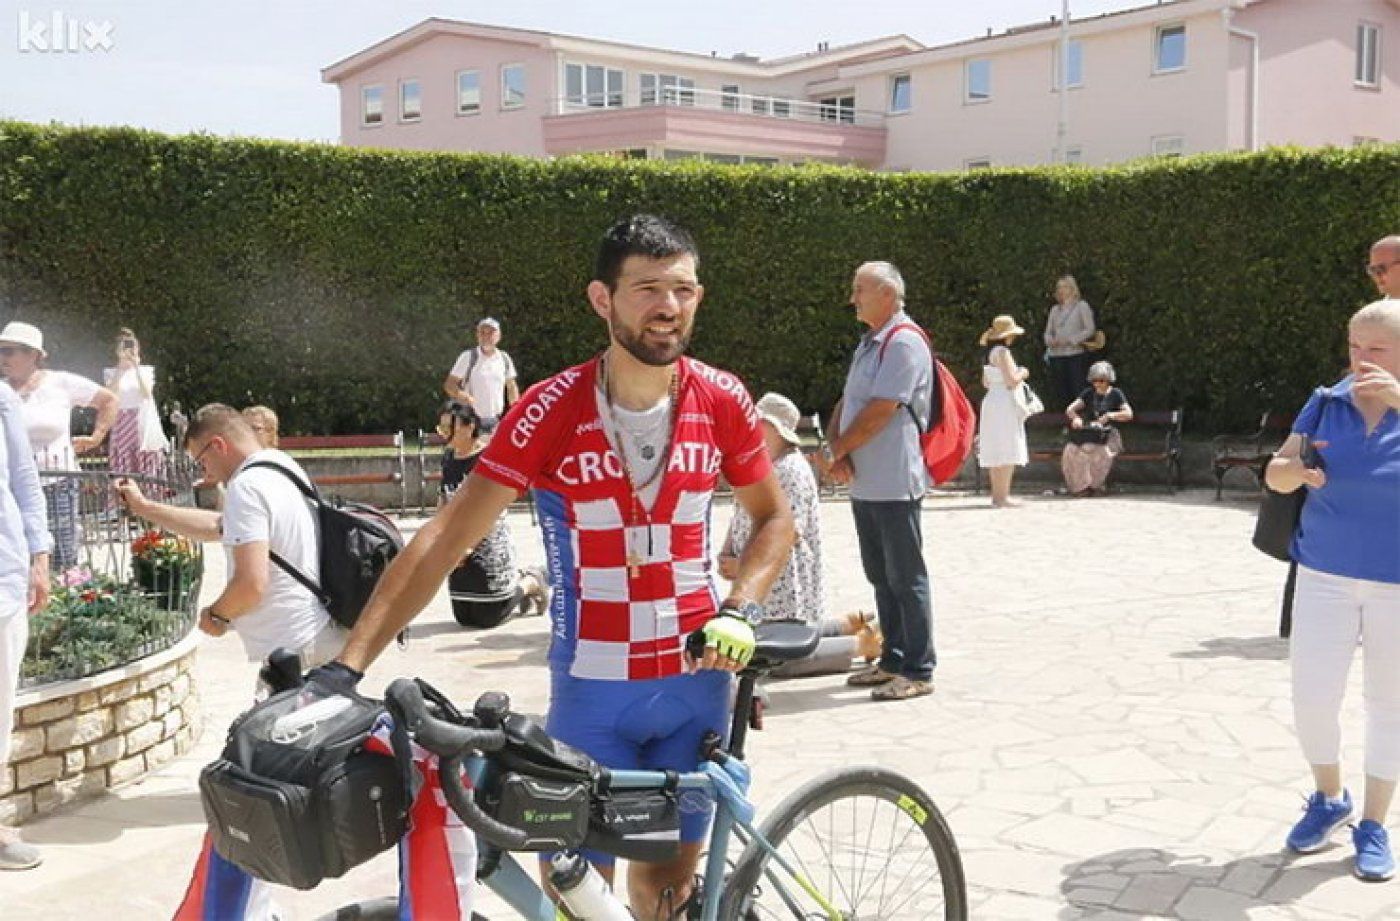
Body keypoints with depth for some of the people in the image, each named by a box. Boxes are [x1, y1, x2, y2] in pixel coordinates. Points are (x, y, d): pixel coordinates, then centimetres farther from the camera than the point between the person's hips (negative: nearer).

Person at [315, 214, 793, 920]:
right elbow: (445, 540, -15)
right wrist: (344, 668, -22)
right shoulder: (550, 411, -13)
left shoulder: (721, 401, -4)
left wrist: (739, 610, -8)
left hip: (695, 683, 2)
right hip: (590, 693, -2)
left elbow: (774, 519, 10)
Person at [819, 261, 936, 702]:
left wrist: (835, 452, -9)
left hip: (894, 483, -9)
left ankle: (918, 671, 5)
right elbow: (846, 403, 14)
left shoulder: (904, 343, -14)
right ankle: (892, 660, 25)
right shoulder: (870, 343, 17)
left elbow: (878, 413, -19)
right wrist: (836, 450, -4)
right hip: (864, 483, 9)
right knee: (880, 577, 15)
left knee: (906, 579, -2)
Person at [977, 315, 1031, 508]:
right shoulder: (1003, 352, -13)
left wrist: (1017, 376, 21)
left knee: (996, 453, 11)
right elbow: (1011, 381, -19)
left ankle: (997, 495, 15)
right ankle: (1003, 496, -11)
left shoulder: (990, 353, 14)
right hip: (1005, 404, -10)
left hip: (992, 401, 10)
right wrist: (1022, 373, 0)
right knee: (1008, 452, -9)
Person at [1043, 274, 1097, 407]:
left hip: (1076, 354, -5)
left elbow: (1090, 329, -3)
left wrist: (1071, 340, -12)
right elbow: (1048, 332, 18)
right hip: (1056, 355, 5)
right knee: (1060, 393, 1)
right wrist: (1051, 340, -5)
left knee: (1077, 391, -9)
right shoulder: (1055, 310, 19)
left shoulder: (1081, 306, 5)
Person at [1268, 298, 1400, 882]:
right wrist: (1296, 469, -20)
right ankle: (1328, 799, 26)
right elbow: (1275, 476, 2)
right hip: (1326, 577, 2)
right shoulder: (1327, 404, -1)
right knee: (1311, 698, 0)